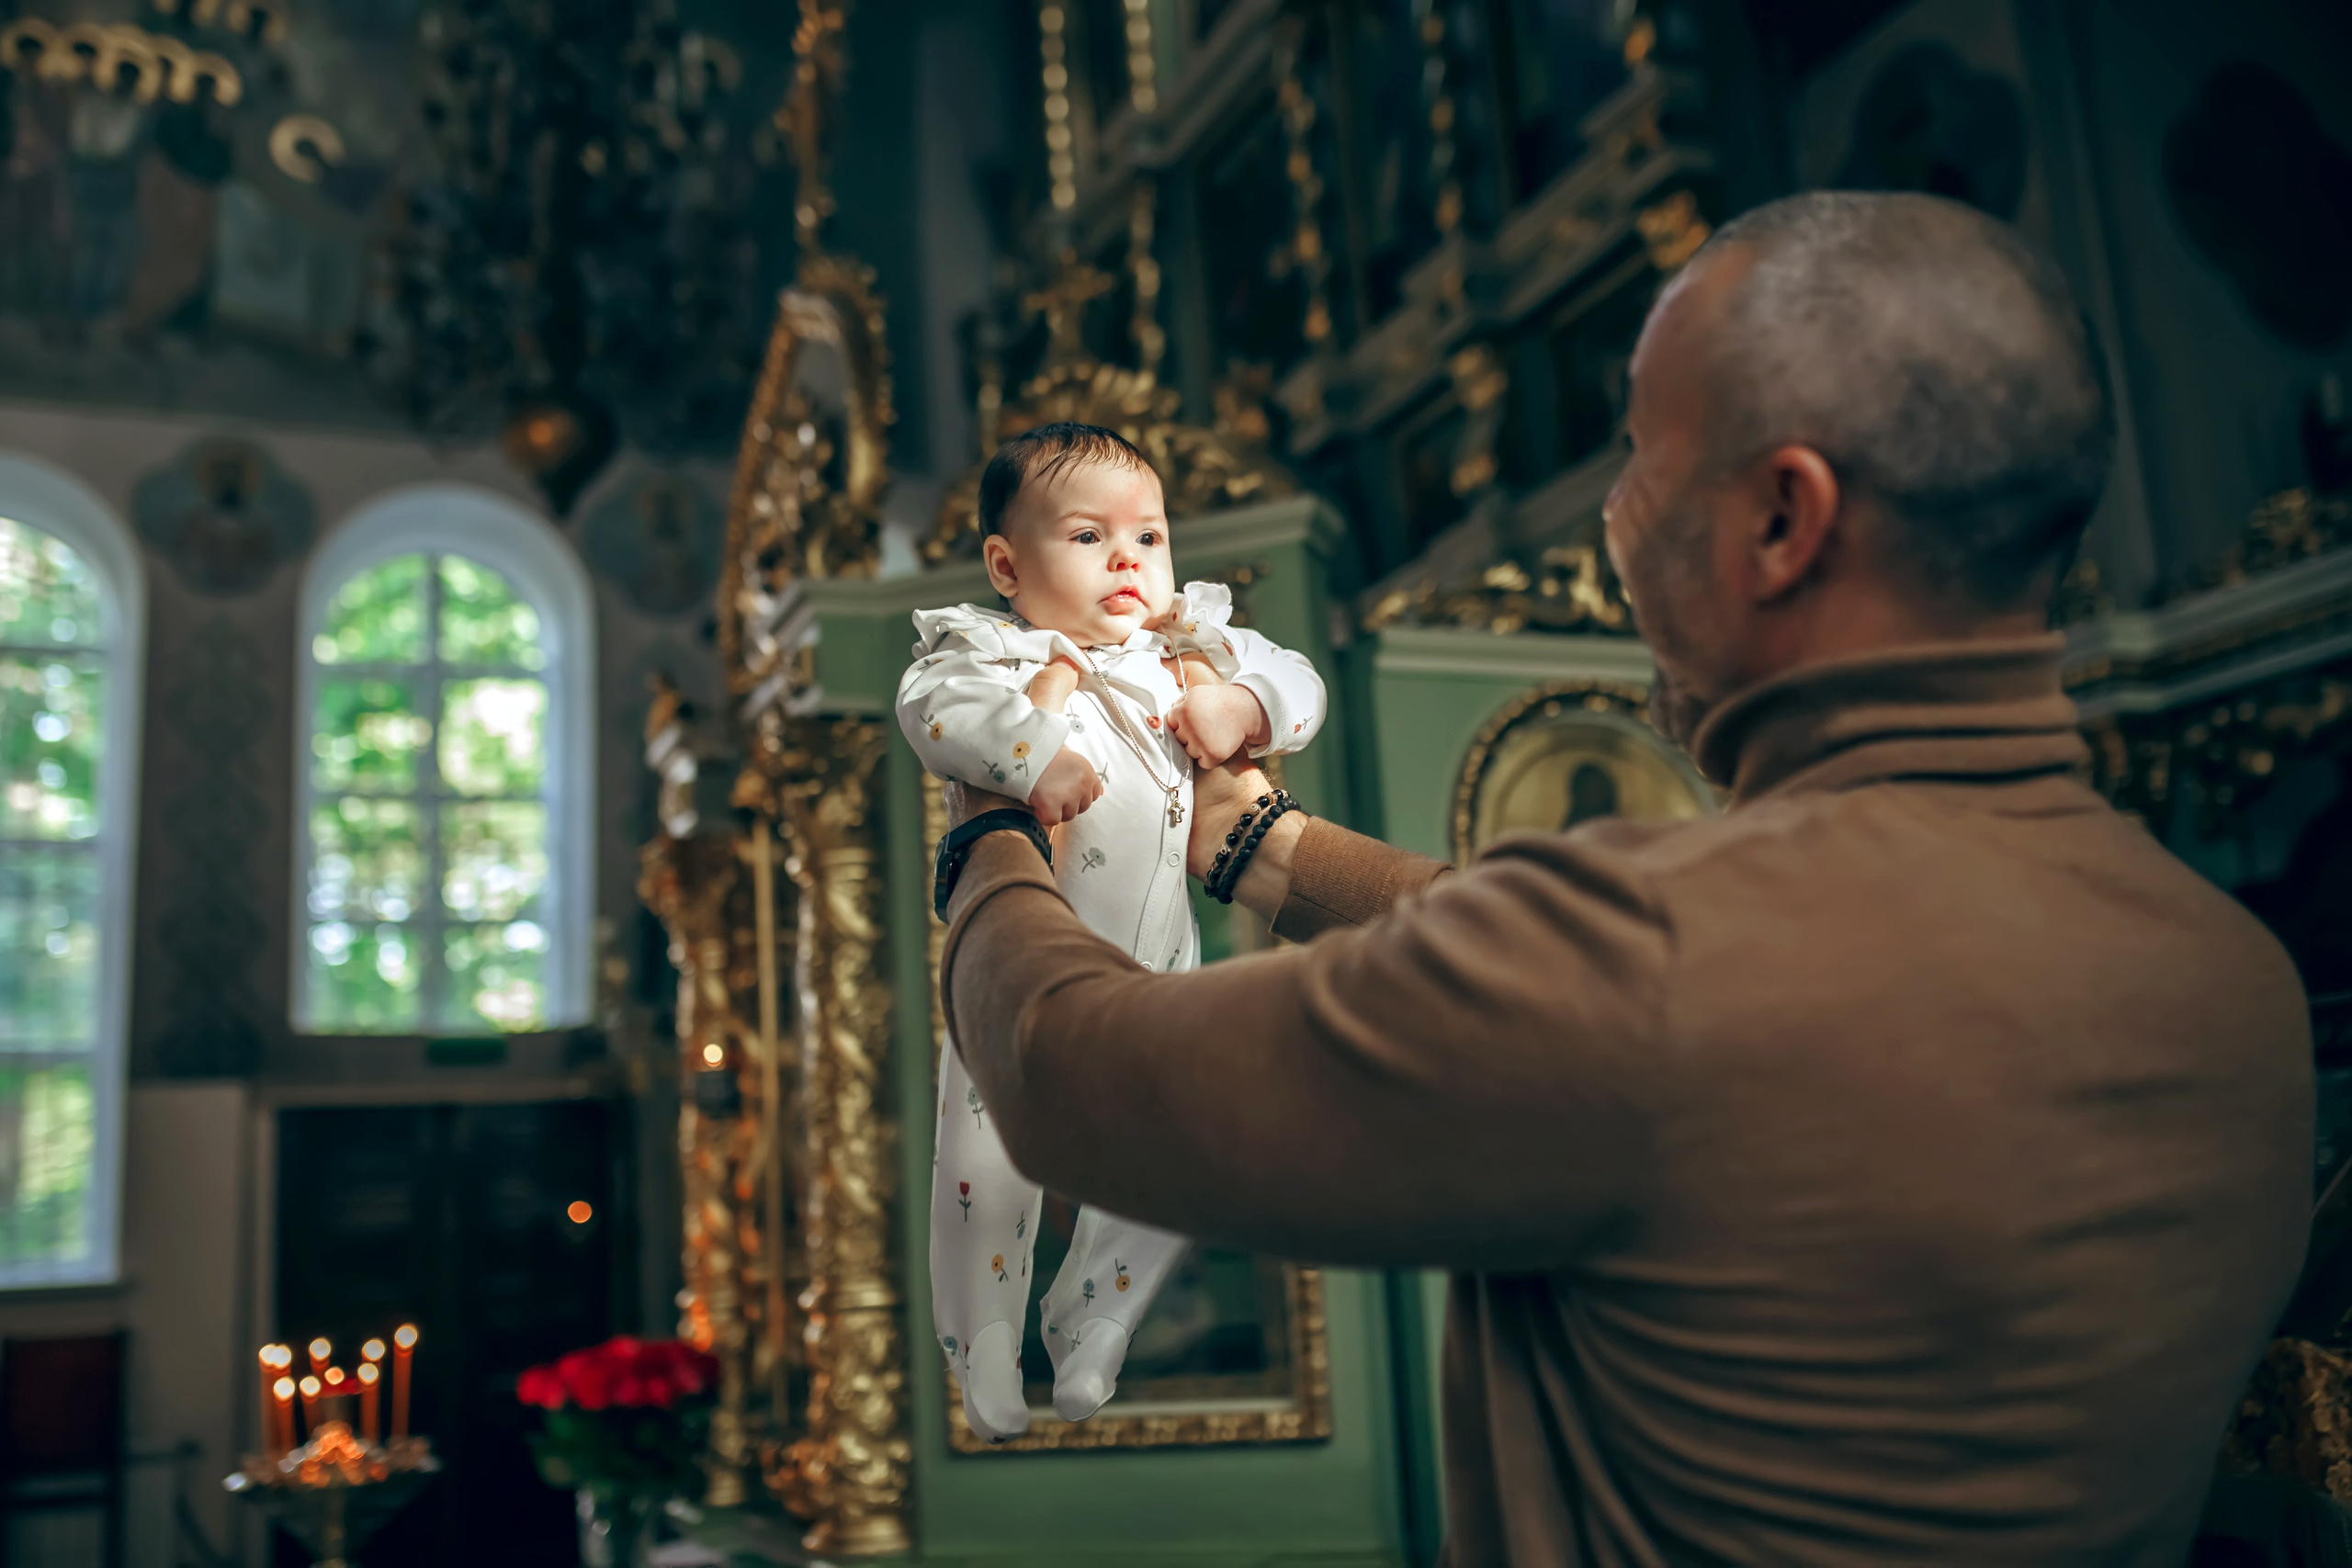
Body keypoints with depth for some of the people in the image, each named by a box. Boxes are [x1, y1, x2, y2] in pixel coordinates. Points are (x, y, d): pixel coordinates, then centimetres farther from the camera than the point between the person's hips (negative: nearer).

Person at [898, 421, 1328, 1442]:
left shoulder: (1190, 650, 6)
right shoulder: (995, 651, -9)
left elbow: (1299, 686, 7)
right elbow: (934, 705, -28)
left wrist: (1240, 705, -14)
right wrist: (1034, 747, -42)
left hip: (1154, 977, 4)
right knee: (985, 1168, -1)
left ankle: (1091, 1325, 31)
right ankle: (984, 1342, 26)